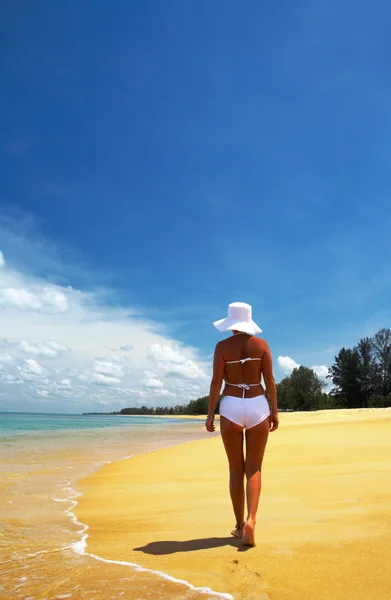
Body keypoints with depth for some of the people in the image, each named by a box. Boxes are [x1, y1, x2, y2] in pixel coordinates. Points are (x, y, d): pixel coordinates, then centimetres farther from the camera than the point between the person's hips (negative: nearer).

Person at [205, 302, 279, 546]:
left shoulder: (222, 346, -2)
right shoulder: (261, 344, 2)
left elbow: (216, 382, -6)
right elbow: (270, 380, -1)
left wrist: (210, 414, 0)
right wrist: (274, 411, 4)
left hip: (231, 408, 0)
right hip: (257, 407, 1)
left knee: (236, 469, 11)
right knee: (254, 469, 7)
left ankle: (240, 525, 17)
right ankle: (251, 520, -13)